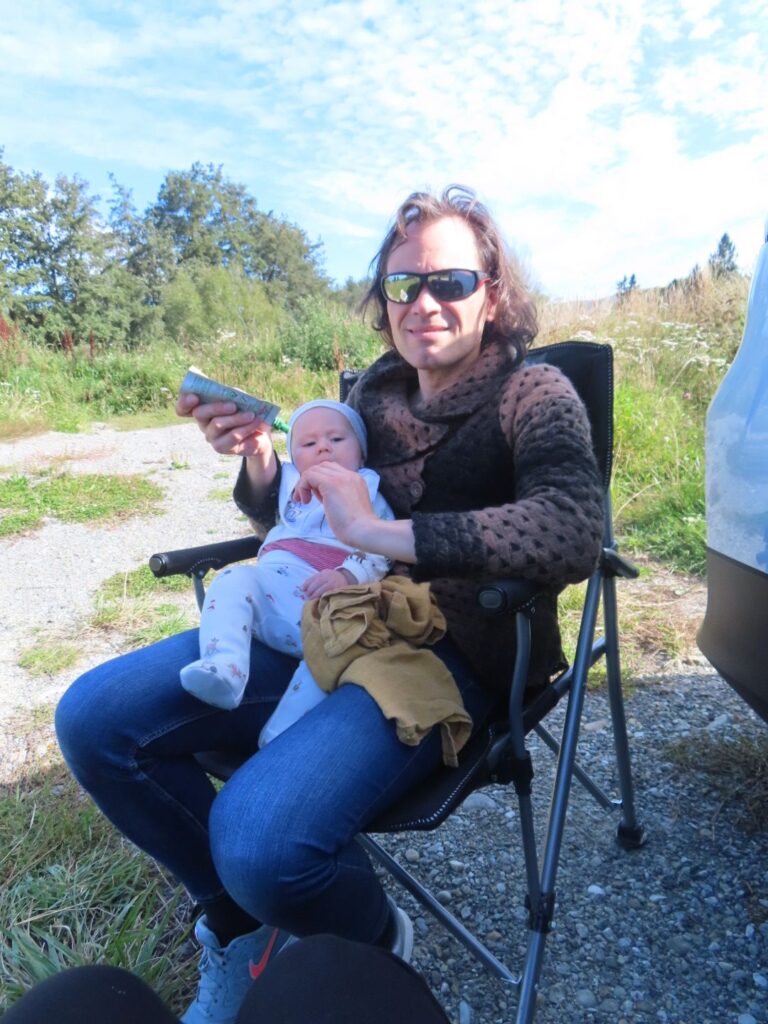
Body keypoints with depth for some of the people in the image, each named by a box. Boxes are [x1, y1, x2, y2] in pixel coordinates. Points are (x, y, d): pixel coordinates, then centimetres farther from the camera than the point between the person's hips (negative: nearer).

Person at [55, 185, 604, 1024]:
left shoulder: (533, 396, -4)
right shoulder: (373, 396, 12)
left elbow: (573, 532, -25)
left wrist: (382, 533, -29)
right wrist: (257, 459, -2)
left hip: (450, 654, -6)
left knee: (259, 835, -30)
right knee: (94, 718, -5)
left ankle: (374, 947, 8)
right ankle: (241, 923, 15)